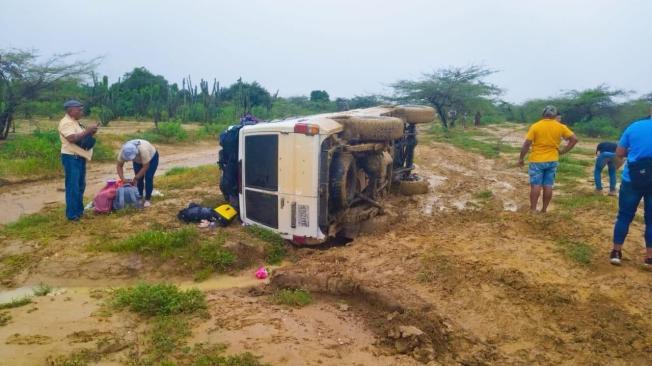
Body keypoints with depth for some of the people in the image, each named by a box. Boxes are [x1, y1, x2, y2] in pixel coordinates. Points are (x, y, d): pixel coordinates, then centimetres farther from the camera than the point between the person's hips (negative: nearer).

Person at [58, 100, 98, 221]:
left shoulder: (75, 122, 15)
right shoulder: (66, 122, -15)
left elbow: (81, 137, 20)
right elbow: (72, 138, -27)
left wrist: (90, 133, 1)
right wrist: (88, 130, -21)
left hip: (80, 157, 10)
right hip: (71, 158, -10)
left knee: (80, 186, 16)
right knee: (72, 187, -5)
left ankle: (79, 210, 27)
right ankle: (72, 214, 2)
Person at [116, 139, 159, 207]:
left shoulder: (143, 150, -44)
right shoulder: (123, 152, -30)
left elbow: (145, 167, -33)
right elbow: (119, 166, -19)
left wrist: (136, 178, -30)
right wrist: (122, 179, -29)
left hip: (152, 157, -4)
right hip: (138, 160, 4)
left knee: (148, 178, -13)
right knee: (139, 179, -5)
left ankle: (148, 199, -3)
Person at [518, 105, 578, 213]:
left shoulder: (535, 126, -8)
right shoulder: (560, 127, 0)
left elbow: (526, 144, -11)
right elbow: (574, 139, 1)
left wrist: (521, 158, -2)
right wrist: (563, 151, 6)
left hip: (537, 161, -3)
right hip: (552, 161, 3)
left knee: (535, 185, 1)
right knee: (548, 186, 8)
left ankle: (533, 210, 2)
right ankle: (544, 210, 15)